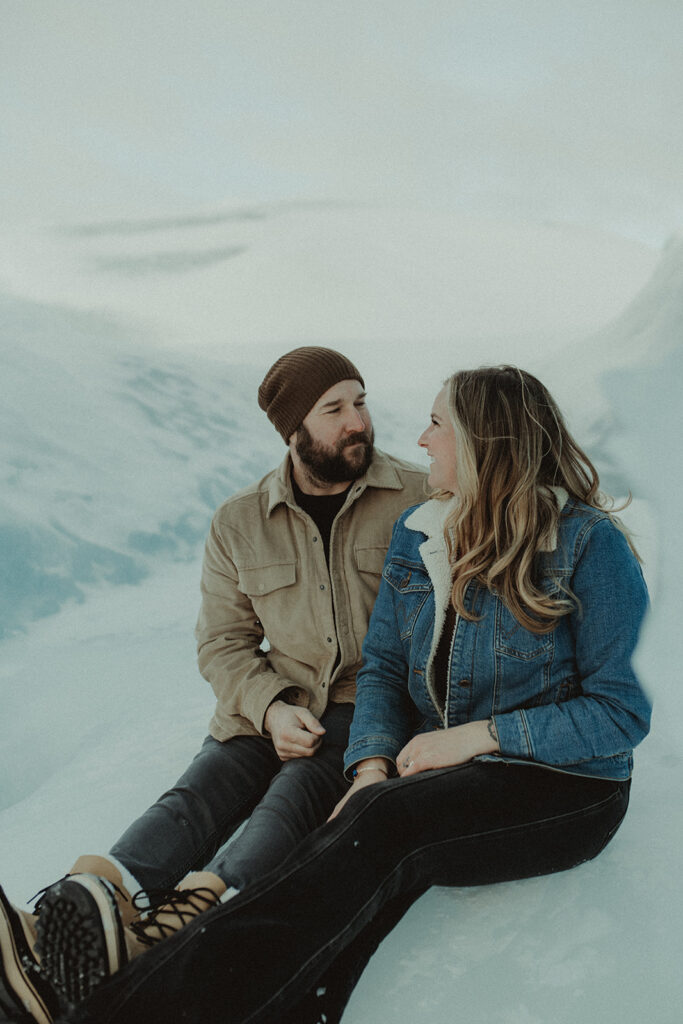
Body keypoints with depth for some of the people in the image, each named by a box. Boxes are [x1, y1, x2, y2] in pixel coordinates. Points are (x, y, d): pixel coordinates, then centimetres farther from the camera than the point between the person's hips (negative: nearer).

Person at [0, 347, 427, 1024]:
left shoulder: (420, 500, 0)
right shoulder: (239, 524, 6)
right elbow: (222, 642, 9)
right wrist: (269, 708, -10)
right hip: (275, 706, 2)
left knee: (298, 791, -31)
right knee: (198, 795, -23)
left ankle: (192, 917, -54)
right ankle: (58, 927, -44)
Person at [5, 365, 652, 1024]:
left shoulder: (589, 543, -10)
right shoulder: (416, 531, 8)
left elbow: (621, 710, -10)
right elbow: (383, 665, 8)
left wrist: (478, 735, -16)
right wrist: (373, 766, -11)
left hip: (565, 786, -5)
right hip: (439, 770, 5)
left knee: (385, 825, -33)